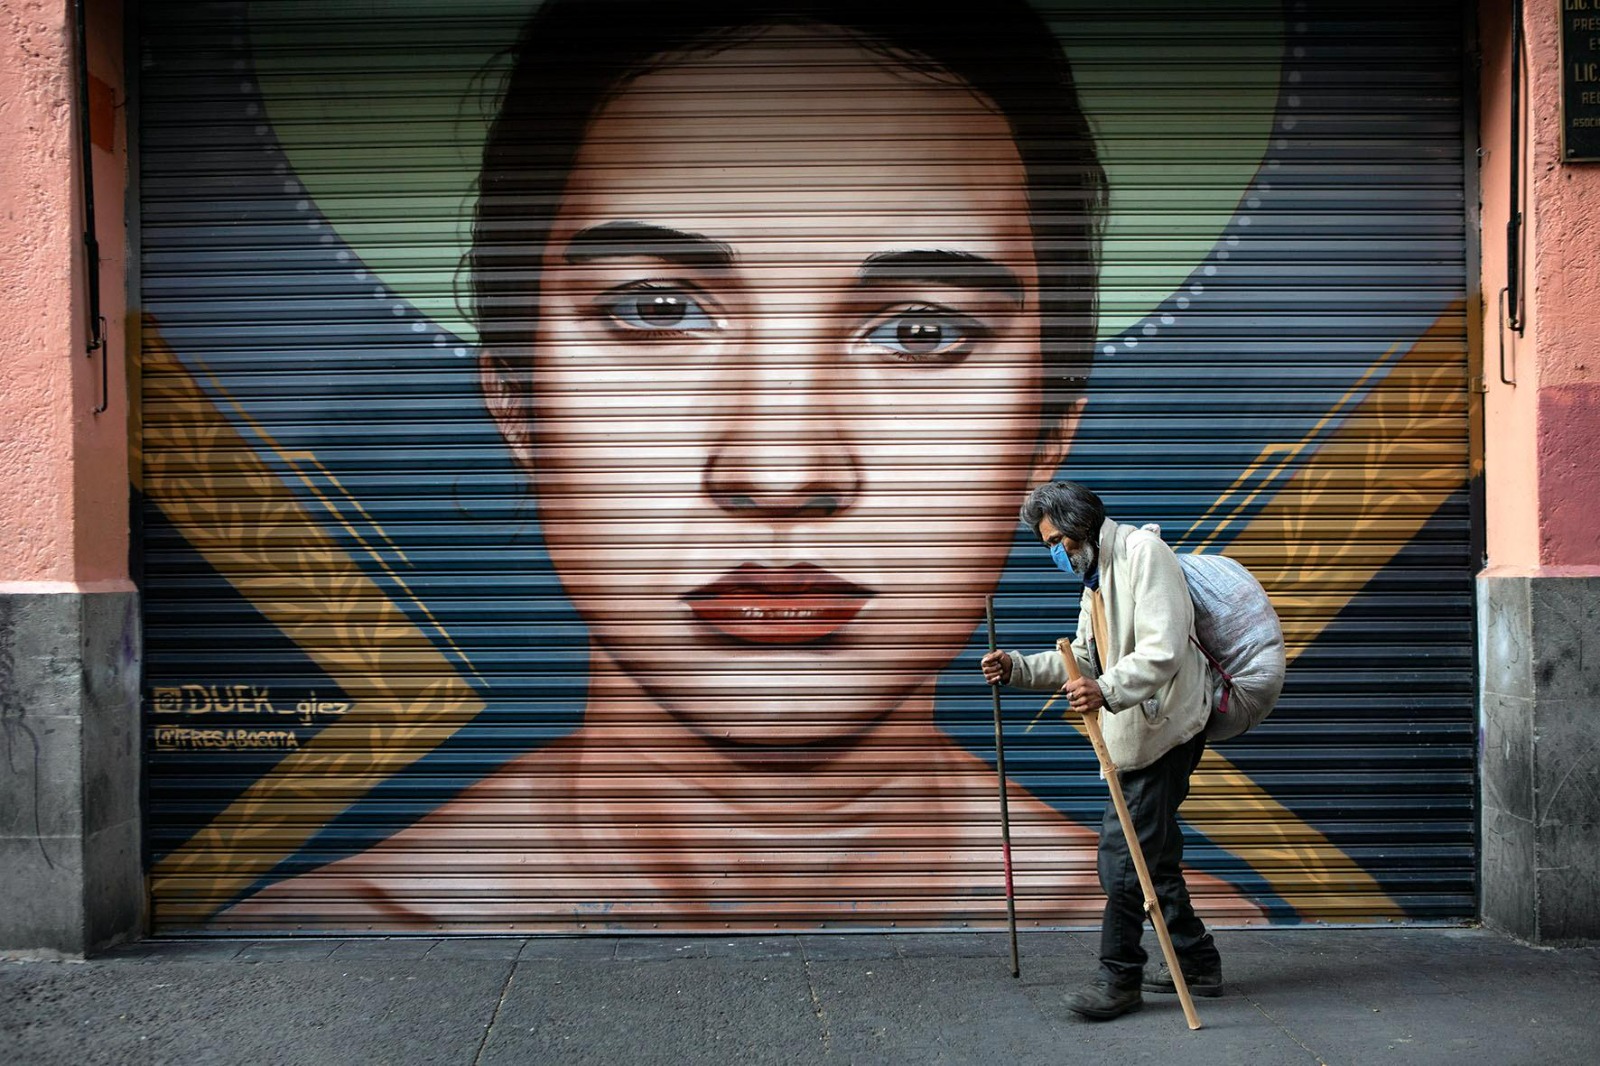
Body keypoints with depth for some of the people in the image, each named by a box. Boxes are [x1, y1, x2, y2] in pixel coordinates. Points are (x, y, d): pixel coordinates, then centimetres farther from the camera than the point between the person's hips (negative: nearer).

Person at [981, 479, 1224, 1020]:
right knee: (1152, 851, 14)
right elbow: (1083, 660, 21)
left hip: (1164, 727, -10)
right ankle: (1197, 963, 24)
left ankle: (1120, 977, -3)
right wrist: (1017, 668, 8)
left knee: (1124, 849, -10)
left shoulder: (1142, 551, -14)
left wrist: (1107, 691, -39)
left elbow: (1163, 650, -25)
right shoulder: (1096, 575, 18)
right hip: (1139, 731, 10)